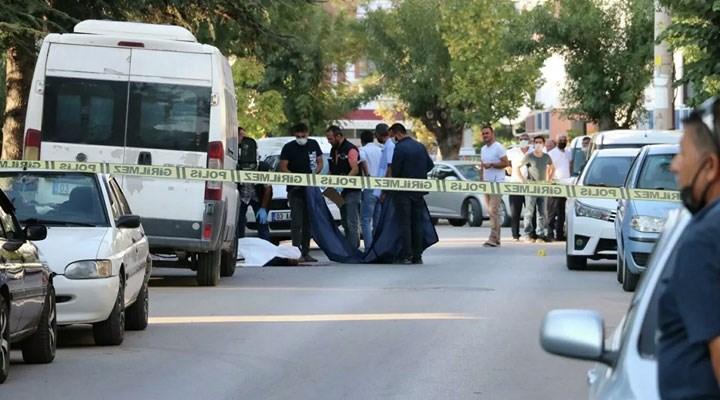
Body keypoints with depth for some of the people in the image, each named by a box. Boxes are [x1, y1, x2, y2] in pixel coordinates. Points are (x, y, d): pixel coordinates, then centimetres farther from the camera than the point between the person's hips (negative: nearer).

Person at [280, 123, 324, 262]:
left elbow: (320, 163, 13)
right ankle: (297, 252, -16)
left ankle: (306, 252, 14)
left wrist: (315, 173, -8)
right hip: (295, 189, -4)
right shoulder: (288, 148, -4)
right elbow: (283, 167, -6)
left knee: (308, 222, 8)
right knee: (296, 222, -12)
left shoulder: (313, 145, 7)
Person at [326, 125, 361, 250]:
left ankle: (354, 249, -13)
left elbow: (355, 170, -19)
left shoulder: (350, 149, -11)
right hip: (341, 192, 9)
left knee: (352, 223, -11)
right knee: (345, 223, 10)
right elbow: (332, 171, 22)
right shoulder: (333, 151, 16)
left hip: (352, 191, -9)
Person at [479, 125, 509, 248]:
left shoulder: (498, 147, -6)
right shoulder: (483, 149, 18)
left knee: (494, 210, -14)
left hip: (497, 182, -8)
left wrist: (491, 165, -19)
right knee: (490, 211, 6)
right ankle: (496, 238, 9)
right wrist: (482, 179, 15)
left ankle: (493, 239, -16)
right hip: (486, 182, 8)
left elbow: (506, 163, -12)